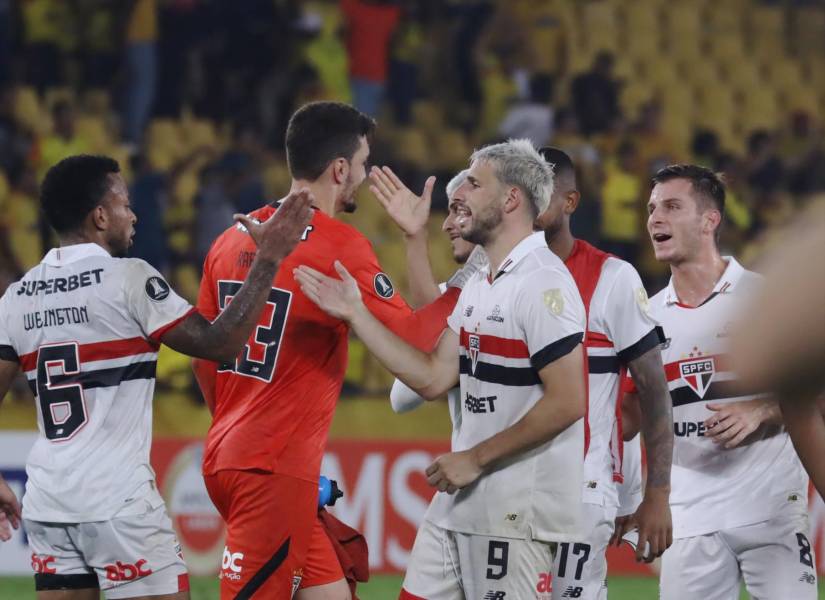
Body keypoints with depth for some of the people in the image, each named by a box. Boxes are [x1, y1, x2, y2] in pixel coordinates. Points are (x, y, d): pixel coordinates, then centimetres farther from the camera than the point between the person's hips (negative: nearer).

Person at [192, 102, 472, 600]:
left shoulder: (232, 240, 11)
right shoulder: (340, 245, -11)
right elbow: (409, 342, -13)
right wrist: (462, 286, 0)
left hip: (228, 458, 8)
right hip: (278, 470, -8)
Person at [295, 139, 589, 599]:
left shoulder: (542, 283, -16)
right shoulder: (480, 285, 15)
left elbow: (566, 403, -21)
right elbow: (433, 379, 12)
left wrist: (476, 458, -16)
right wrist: (357, 315, 9)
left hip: (517, 510, -10)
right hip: (465, 501, 10)